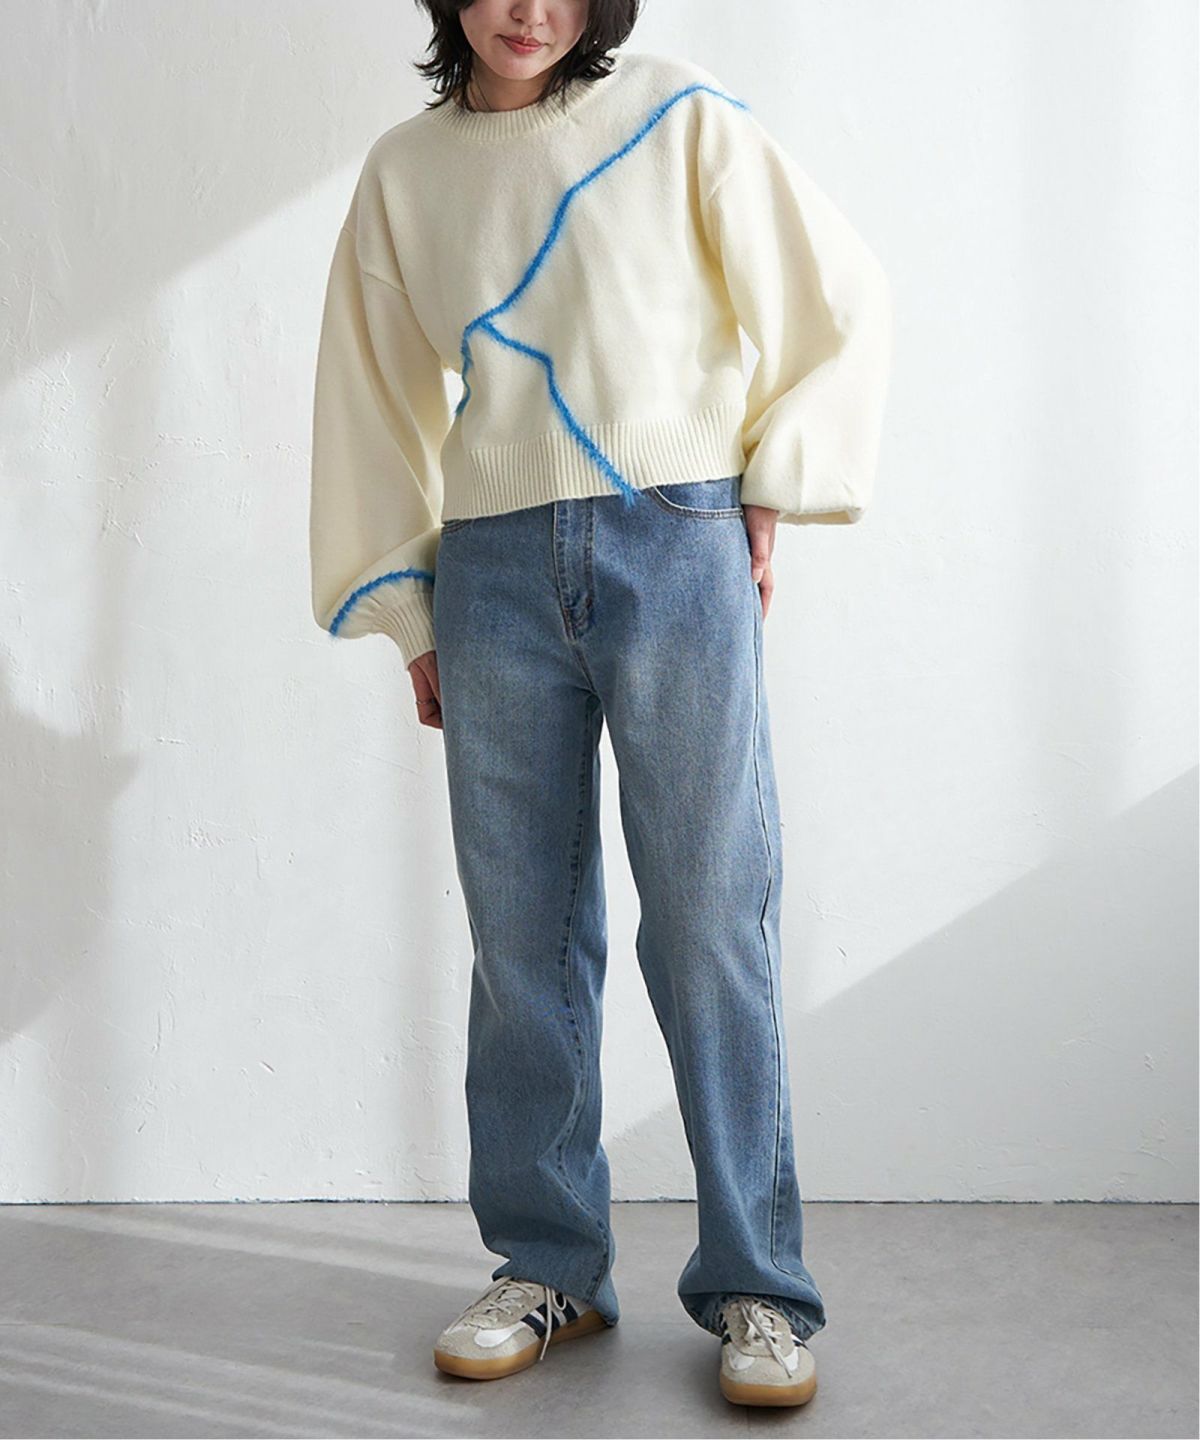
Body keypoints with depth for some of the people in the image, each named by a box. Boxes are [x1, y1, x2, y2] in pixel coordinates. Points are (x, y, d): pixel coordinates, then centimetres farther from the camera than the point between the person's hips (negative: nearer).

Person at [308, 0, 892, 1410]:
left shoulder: (678, 115, 5)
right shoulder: (404, 170, 13)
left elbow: (838, 302, 9)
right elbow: (381, 401, 17)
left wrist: (769, 493, 4)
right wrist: (409, 618, 14)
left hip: (677, 551, -3)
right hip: (495, 572, 3)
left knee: (711, 924, -4)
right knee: (523, 936, 4)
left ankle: (755, 1289, 6)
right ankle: (548, 1268, 17)